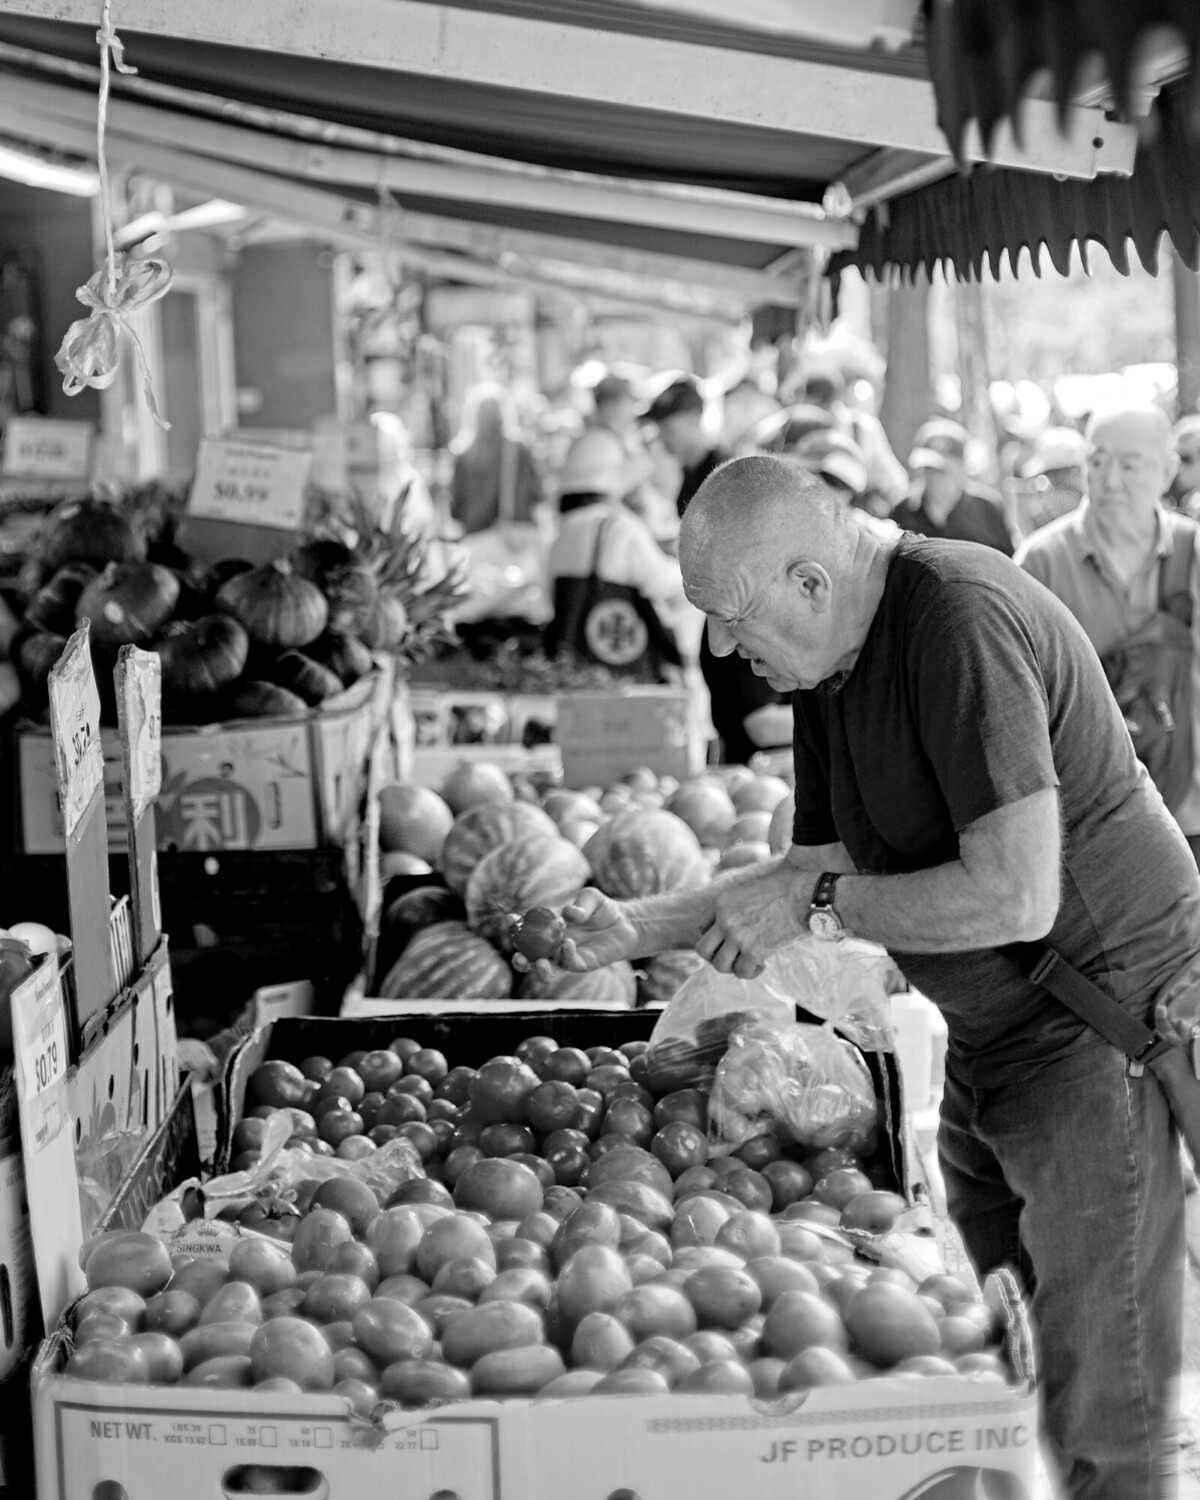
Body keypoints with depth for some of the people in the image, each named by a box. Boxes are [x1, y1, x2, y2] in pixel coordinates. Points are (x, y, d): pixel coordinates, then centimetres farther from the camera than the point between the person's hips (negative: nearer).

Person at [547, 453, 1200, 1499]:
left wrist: (814, 906, -19)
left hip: (1106, 1020, -9)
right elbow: (821, 865, 16)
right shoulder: (832, 661, 5)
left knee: (1102, 1411, -2)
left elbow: (1015, 897, -29)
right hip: (988, 1038, 9)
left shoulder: (962, 624, -24)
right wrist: (641, 930, 6)